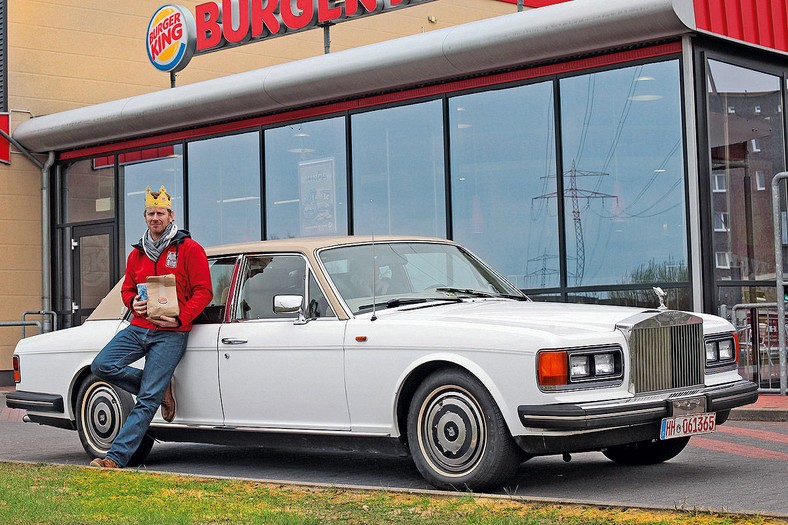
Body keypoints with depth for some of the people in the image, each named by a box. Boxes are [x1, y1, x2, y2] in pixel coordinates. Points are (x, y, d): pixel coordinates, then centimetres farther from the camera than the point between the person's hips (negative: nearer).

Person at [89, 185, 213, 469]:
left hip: (170, 333, -6)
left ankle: (117, 456, -7)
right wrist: (134, 302, -1)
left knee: (147, 401, -9)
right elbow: (127, 288, 24)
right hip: (138, 328, 6)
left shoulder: (189, 249, -2)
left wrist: (179, 318, -18)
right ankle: (162, 388, 5)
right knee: (102, 365, -13)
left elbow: (203, 292, -6)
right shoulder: (138, 254, 15)